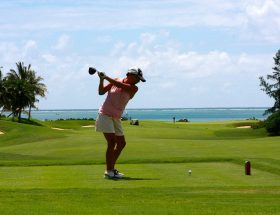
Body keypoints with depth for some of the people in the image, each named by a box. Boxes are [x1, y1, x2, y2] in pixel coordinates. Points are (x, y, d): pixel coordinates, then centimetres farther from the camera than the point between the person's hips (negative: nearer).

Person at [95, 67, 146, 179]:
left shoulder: (133, 88, -2)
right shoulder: (115, 81, -3)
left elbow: (121, 85, -20)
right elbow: (101, 92, 1)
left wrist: (106, 77, -24)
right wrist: (101, 80, -14)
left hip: (116, 118, 5)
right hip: (105, 115, -5)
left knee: (121, 143, 10)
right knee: (112, 142, -17)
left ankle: (111, 168, 24)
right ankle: (109, 172, -18)